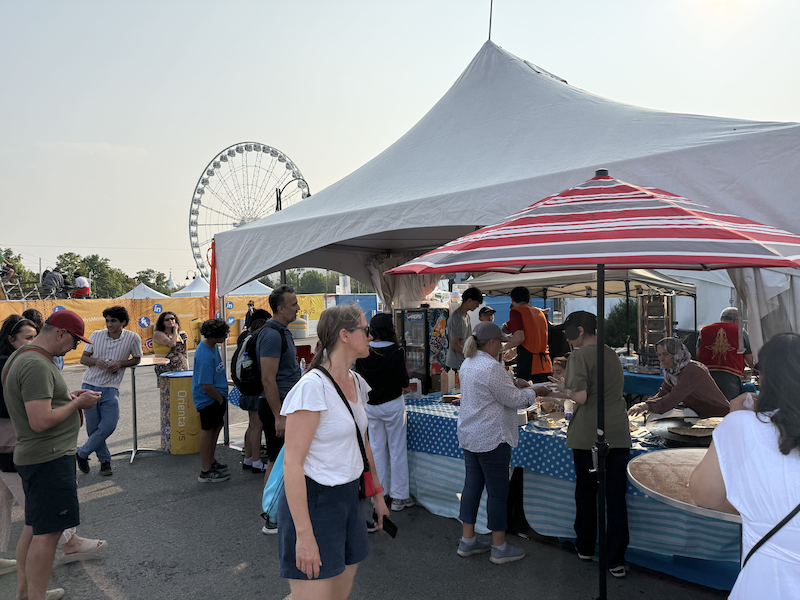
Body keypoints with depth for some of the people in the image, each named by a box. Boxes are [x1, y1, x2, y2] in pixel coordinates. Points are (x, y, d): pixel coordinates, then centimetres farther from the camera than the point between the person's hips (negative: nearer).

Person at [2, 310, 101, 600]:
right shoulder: (36, 365, -22)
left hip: (32, 456, 11)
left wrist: (69, 397, 11)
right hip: (50, 458, -11)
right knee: (47, 532, -3)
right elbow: (41, 421, -27)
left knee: (34, 526, 19)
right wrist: (77, 403, -14)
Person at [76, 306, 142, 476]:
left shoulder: (132, 338, -4)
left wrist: (120, 363, -9)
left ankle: (82, 453, 14)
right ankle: (105, 460, 22)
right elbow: (83, 358, 7)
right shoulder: (96, 335, 0)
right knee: (93, 428, 4)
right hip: (90, 385, 1)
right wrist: (96, 361, -15)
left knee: (109, 426, -9)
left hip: (111, 388, -1)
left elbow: (136, 359, 10)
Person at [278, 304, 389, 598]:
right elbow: (292, 464, -21)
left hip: (348, 497, 8)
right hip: (312, 502, -8)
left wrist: (377, 493, 22)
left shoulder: (357, 383, 6)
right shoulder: (312, 387, -20)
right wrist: (304, 534, -22)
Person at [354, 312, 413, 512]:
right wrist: (406, 373, 5)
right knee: (397, 450, 7)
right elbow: (404, 382, -14)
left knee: (377, 449, 15)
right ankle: (399, 497, 14)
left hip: (371, 405, 4)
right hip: (393, 404, -4)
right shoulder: (396, 352, -16)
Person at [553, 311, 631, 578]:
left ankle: (585, 548, 29)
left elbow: (581, 397, -19)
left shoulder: (579, 356, -9)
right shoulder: (613, 355, 12)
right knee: (616, 498, 7)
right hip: (619, 435, 5)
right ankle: (616, 560, 8)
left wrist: (564, 388, 2)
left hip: (588, 436, -5)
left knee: (586, 494, 13)